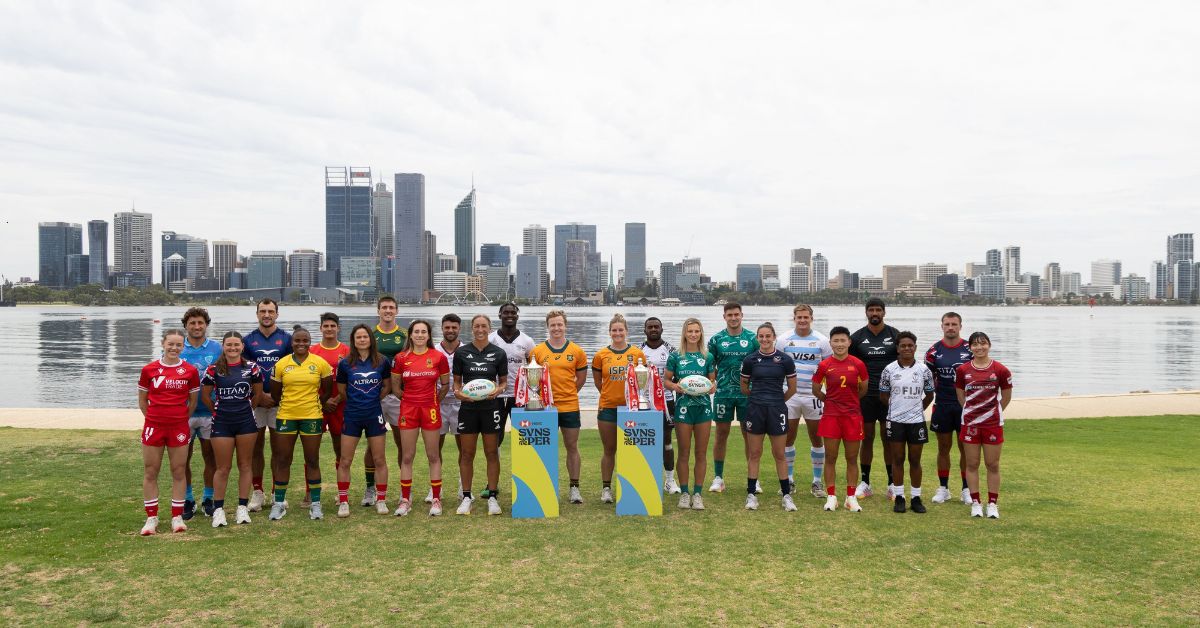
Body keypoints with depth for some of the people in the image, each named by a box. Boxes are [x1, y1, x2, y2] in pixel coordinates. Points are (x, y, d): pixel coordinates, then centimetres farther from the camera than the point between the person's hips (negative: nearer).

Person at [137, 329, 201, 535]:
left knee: (179, 472, 5)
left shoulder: (190, 371, 0)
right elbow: (142, 402, 8)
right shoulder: (149, 369, 1)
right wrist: (155, 418, 6)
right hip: (153, 426, 0)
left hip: (179, 427, 0)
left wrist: (179, 419, 10)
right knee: (150, 472, 5)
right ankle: (151, 518, 14)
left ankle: (177, 517, 14)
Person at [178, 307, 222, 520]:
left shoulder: (216, 348, 1)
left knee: (210, 457, 7)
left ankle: (208, 499, 21)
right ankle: (188, 500, 19)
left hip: (210, 413, 0)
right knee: (183, 458, 6)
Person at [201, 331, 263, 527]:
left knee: (245, 465, 7)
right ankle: (218, 509, 12)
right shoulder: (213, 369, -3)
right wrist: (218, 410, 7)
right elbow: (205, 395, 5)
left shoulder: (252, 368, -1)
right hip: (221, 423, -1)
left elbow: (258, 393, 10)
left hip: (246, 422, 1)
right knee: (222, 468, 3)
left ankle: (243, 507, 16)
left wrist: (245, 408, 10)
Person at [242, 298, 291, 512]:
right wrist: (260, 396, -7)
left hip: (280, 401, -1)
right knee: (255, 448, 5)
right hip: (254, 401, 1)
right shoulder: (248, 340, 6)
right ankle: (257, 492, 13)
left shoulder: (287, 339, 4)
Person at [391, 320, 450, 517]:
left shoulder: (439, 357, -1)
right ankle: (405, 499, 14)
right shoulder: (401, 358, 1)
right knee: (407, 456, 5)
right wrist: (409, 398, 9)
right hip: (408, 410, 1)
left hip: (431, 409, -1)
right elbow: (395, 385, 11)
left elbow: (445, 385, 9)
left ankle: (436, 499, 13)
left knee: (433, 456, 5)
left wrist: (434, 399, 7)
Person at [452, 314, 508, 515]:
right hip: (468, 408, 1)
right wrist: (458, 392, -13)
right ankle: (466, 497, 15)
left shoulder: (498, 353, 1)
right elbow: (456, 380, 8)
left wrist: (497, 390, -13)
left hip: (490, 407, 0)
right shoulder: (461, 352, 2)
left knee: (492, 453, 4)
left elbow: (504, 381, 7)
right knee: (466, 454, 5)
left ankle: (492, 497, 13)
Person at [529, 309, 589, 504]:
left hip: (570, 407, 1)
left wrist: (567, 392, 4)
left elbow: (581, 378, 11)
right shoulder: (537, 351, 0)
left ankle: (574, 487, 16)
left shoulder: (577, 351, 3)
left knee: (572, 447, 7)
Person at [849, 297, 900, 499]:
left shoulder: (895, 335, 1)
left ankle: (892, 484, 13)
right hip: (865, 395, 1)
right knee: (867, 439, 7)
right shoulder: (857, 337, 3)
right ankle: (865, 483, 14)